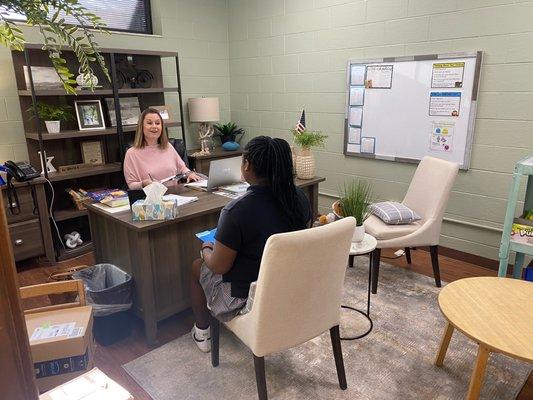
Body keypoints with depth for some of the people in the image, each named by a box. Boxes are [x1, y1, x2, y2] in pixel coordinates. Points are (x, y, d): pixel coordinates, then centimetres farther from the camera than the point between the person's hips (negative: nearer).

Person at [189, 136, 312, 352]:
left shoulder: (236, 211, -30)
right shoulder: (299, 197, -9)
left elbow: (219, 266, -19)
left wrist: (206, 250, 4)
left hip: (249, 298, -6)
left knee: (197, 266, 21)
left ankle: (202, 333, 38)